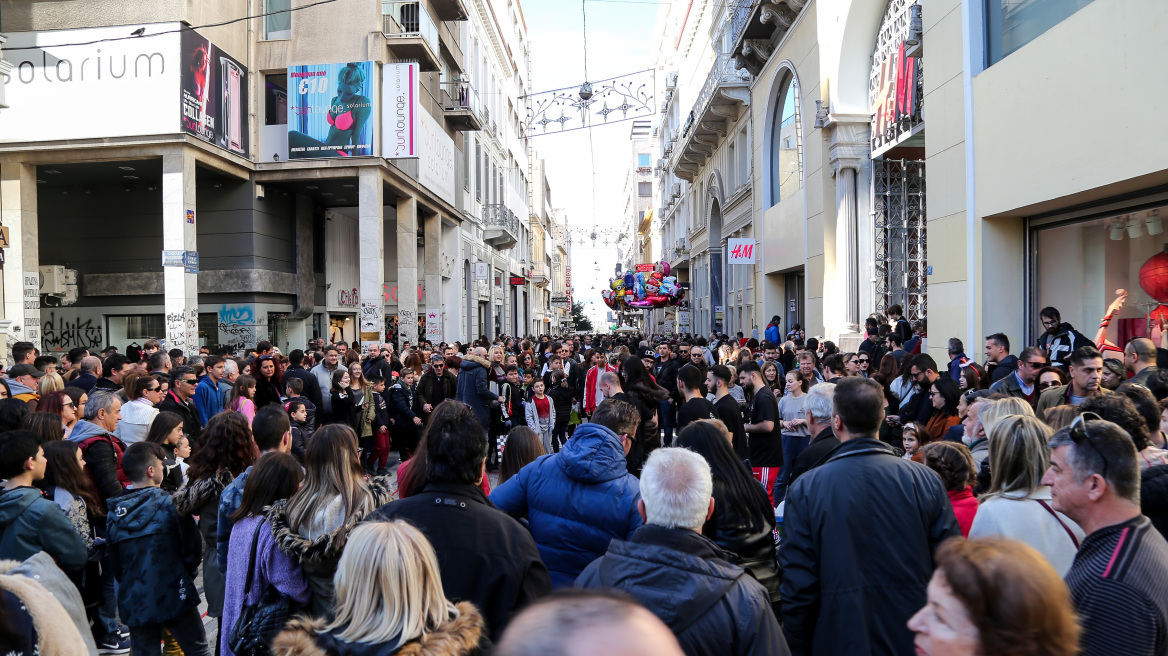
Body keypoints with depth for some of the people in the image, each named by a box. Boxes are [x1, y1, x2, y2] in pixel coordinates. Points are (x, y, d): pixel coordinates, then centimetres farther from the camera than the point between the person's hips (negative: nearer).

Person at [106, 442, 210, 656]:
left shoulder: (115, 512, 2)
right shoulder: (170, 504, -12)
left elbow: (114, 562, 8)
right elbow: (191, 548, -9)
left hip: (134, 601, 4)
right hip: (174, 596, -4)